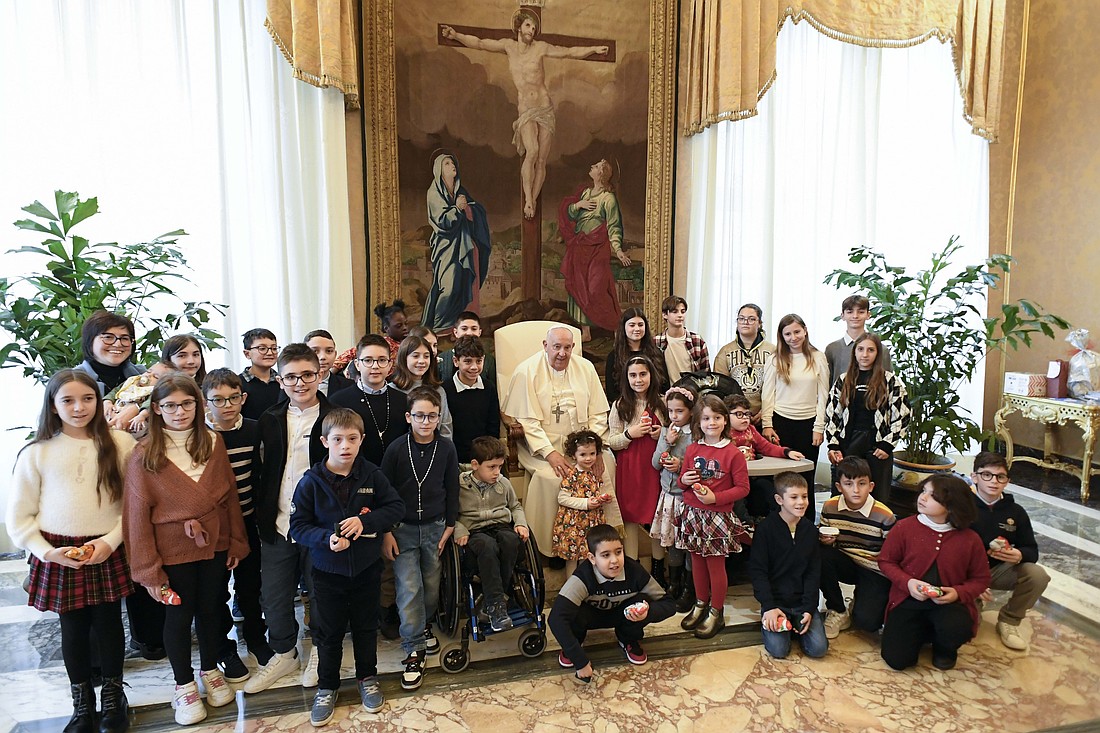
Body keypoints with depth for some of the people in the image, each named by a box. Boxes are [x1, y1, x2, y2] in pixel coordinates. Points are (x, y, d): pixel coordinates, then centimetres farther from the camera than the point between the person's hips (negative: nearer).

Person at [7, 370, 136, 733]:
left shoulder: (120, 443, -5)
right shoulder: (36, 453, -3)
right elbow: (18, 516, 2)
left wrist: (111, 540, -12)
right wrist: (46, 551, -9)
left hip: (109, 553, 0)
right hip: (59, 557, 1)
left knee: (108, 625, 10)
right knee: (73, 630, 11)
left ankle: (113, 697, 32)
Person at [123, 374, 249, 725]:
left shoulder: (214, 443, -5)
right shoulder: (144, 455, -13)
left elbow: (229, 496, 1)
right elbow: (138, 515, -10)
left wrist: (236, 542, 3)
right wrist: (148, 568, -9)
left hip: (214, 546, 2)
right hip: (173, 551, -2)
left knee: (211, 610, 17)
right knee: (179, 615, 13)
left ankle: (210, 671, 40)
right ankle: (184, 685, 33)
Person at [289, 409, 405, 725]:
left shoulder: (372, 475, -9)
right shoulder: (311, 481, -12)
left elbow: (396, 507, -5)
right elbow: (298, 525, -9)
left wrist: (366, 521, -20)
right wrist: (327, 538, -26)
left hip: (367, 567, 1)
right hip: (328, 569, -1)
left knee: (366, 626, 18)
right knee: (330, 632, 14)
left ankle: (367, 677, 40)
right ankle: (327, 687, 35)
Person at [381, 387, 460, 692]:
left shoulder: (446, 449, -4)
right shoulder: (396, 449, -8)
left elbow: (452, 491, 4)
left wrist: (449, 527, 3)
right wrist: (386, 533, -5)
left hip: (435, 527, 2)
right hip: (403, 529, -2)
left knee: (431, 586, 12)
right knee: (408, 589, -4)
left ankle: (424, 625, 40)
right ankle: (414, 650, 8)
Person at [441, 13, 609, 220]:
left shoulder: (541, 47, 4)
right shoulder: (509, 45, 6)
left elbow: (570, 52, 7)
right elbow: (479, 43, 4)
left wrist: (594, 49, -1)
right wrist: (456, 36, -9)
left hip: (545, 109, 1)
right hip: (526, 110, -1)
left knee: (541, 160, -3)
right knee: (532, 150, -26)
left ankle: (532, 203, 5)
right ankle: (528, 200, -19)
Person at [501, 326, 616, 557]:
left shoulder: (585, 368, 8)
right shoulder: (527, 372, -5)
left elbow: (598, 414, 6)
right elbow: (526, 421, -11)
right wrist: (551, 454, -20)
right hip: (541, 444, -4)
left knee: (606, 464, -18)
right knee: (551, 477, -28)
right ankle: (550, 546, -10)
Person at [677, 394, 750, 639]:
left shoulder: (733, 453, -10)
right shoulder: (692, 450, 3)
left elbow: (742, 488, -10)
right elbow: (682, 480, 14)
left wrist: (715, 497, -19)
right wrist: (685, 480, -9)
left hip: (718, 517, -4)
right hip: (693, 514, 4)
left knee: (716, 565, 6)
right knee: (697, 563, 15)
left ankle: (716, 613, 22)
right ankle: (701, 604, 34)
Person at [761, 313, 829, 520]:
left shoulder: (818, 358, 4)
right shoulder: (776, 360, 3)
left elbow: (823, 395, 4)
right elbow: (767, 394, 3)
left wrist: (819, 427, -1)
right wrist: (767, 425, -4)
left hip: (808, 423, 0)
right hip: (780, 422, 0)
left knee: (805, 478, 5)